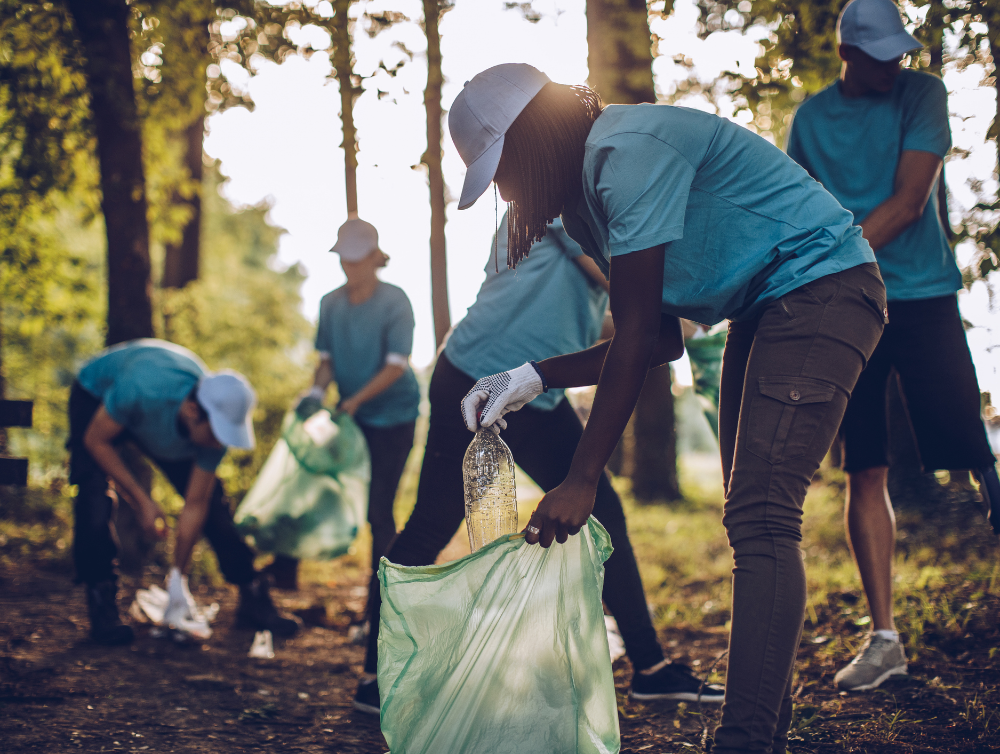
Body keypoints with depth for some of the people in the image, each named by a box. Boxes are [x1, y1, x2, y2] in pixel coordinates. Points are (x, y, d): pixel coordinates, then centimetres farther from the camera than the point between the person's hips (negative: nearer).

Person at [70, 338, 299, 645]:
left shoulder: (216, 423, -30)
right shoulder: (143, 389, -47)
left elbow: (195, 505, -19)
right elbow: (95, 440, -27)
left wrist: (177, 577, -16)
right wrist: (141, 502, -28)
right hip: (96, 397, -3)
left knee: (212, 499, -5)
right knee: (95, 500, -25)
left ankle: (252, 597, 9)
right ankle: (101, 606, -10)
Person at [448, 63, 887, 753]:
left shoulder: (627, 152, -22)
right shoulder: (586, 194, 10)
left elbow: (636, 334, -25)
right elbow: (661, 340, 8)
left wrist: (583, 481, -23)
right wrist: (534, 378, 2)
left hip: (822, 285, -11)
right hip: (765, 308, 11)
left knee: (761, 519, -21)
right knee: (753, 520, 9)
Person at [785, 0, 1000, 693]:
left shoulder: (922, 95, 0)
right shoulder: (810, 118, 8)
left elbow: (908, 201, -11)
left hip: (922, 295, -2)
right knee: (865, 472, -1)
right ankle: (884, 637, 4)